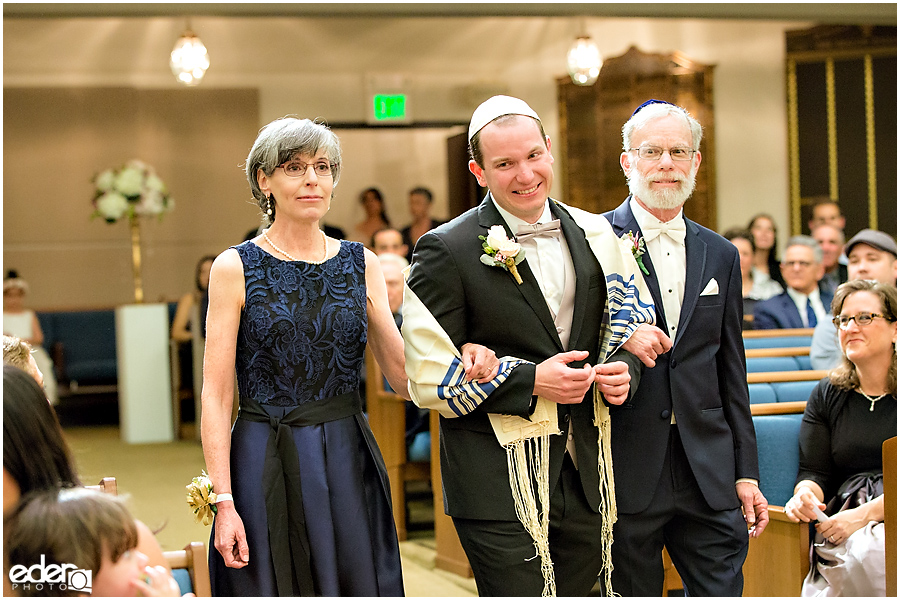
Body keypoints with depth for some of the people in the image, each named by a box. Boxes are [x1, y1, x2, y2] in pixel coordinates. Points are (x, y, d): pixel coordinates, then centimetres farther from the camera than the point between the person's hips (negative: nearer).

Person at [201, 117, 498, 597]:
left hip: (348, 465, 3)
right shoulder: (235, 268, -3)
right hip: (266, 467, -3)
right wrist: (224, 503, -13)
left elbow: (403, 373, 6)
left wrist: (461, 364, -16)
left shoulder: (361, 264, 8)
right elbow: (216, 397, -6)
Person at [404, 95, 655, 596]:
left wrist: (622, 368, -5)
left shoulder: (593, 235, 8)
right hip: (499, 486, -5)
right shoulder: (447, 251, -9)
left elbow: (633, 320, 18)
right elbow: (430, 377, -11)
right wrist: (530, 381, -19)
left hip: (584, 476, 5)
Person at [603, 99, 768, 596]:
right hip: (626, 474, -3)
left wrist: (746, 473, 10)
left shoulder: (721, 256, 13)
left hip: (710, 476, 4)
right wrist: (617, 338, -21)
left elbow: (731, 374, 14)